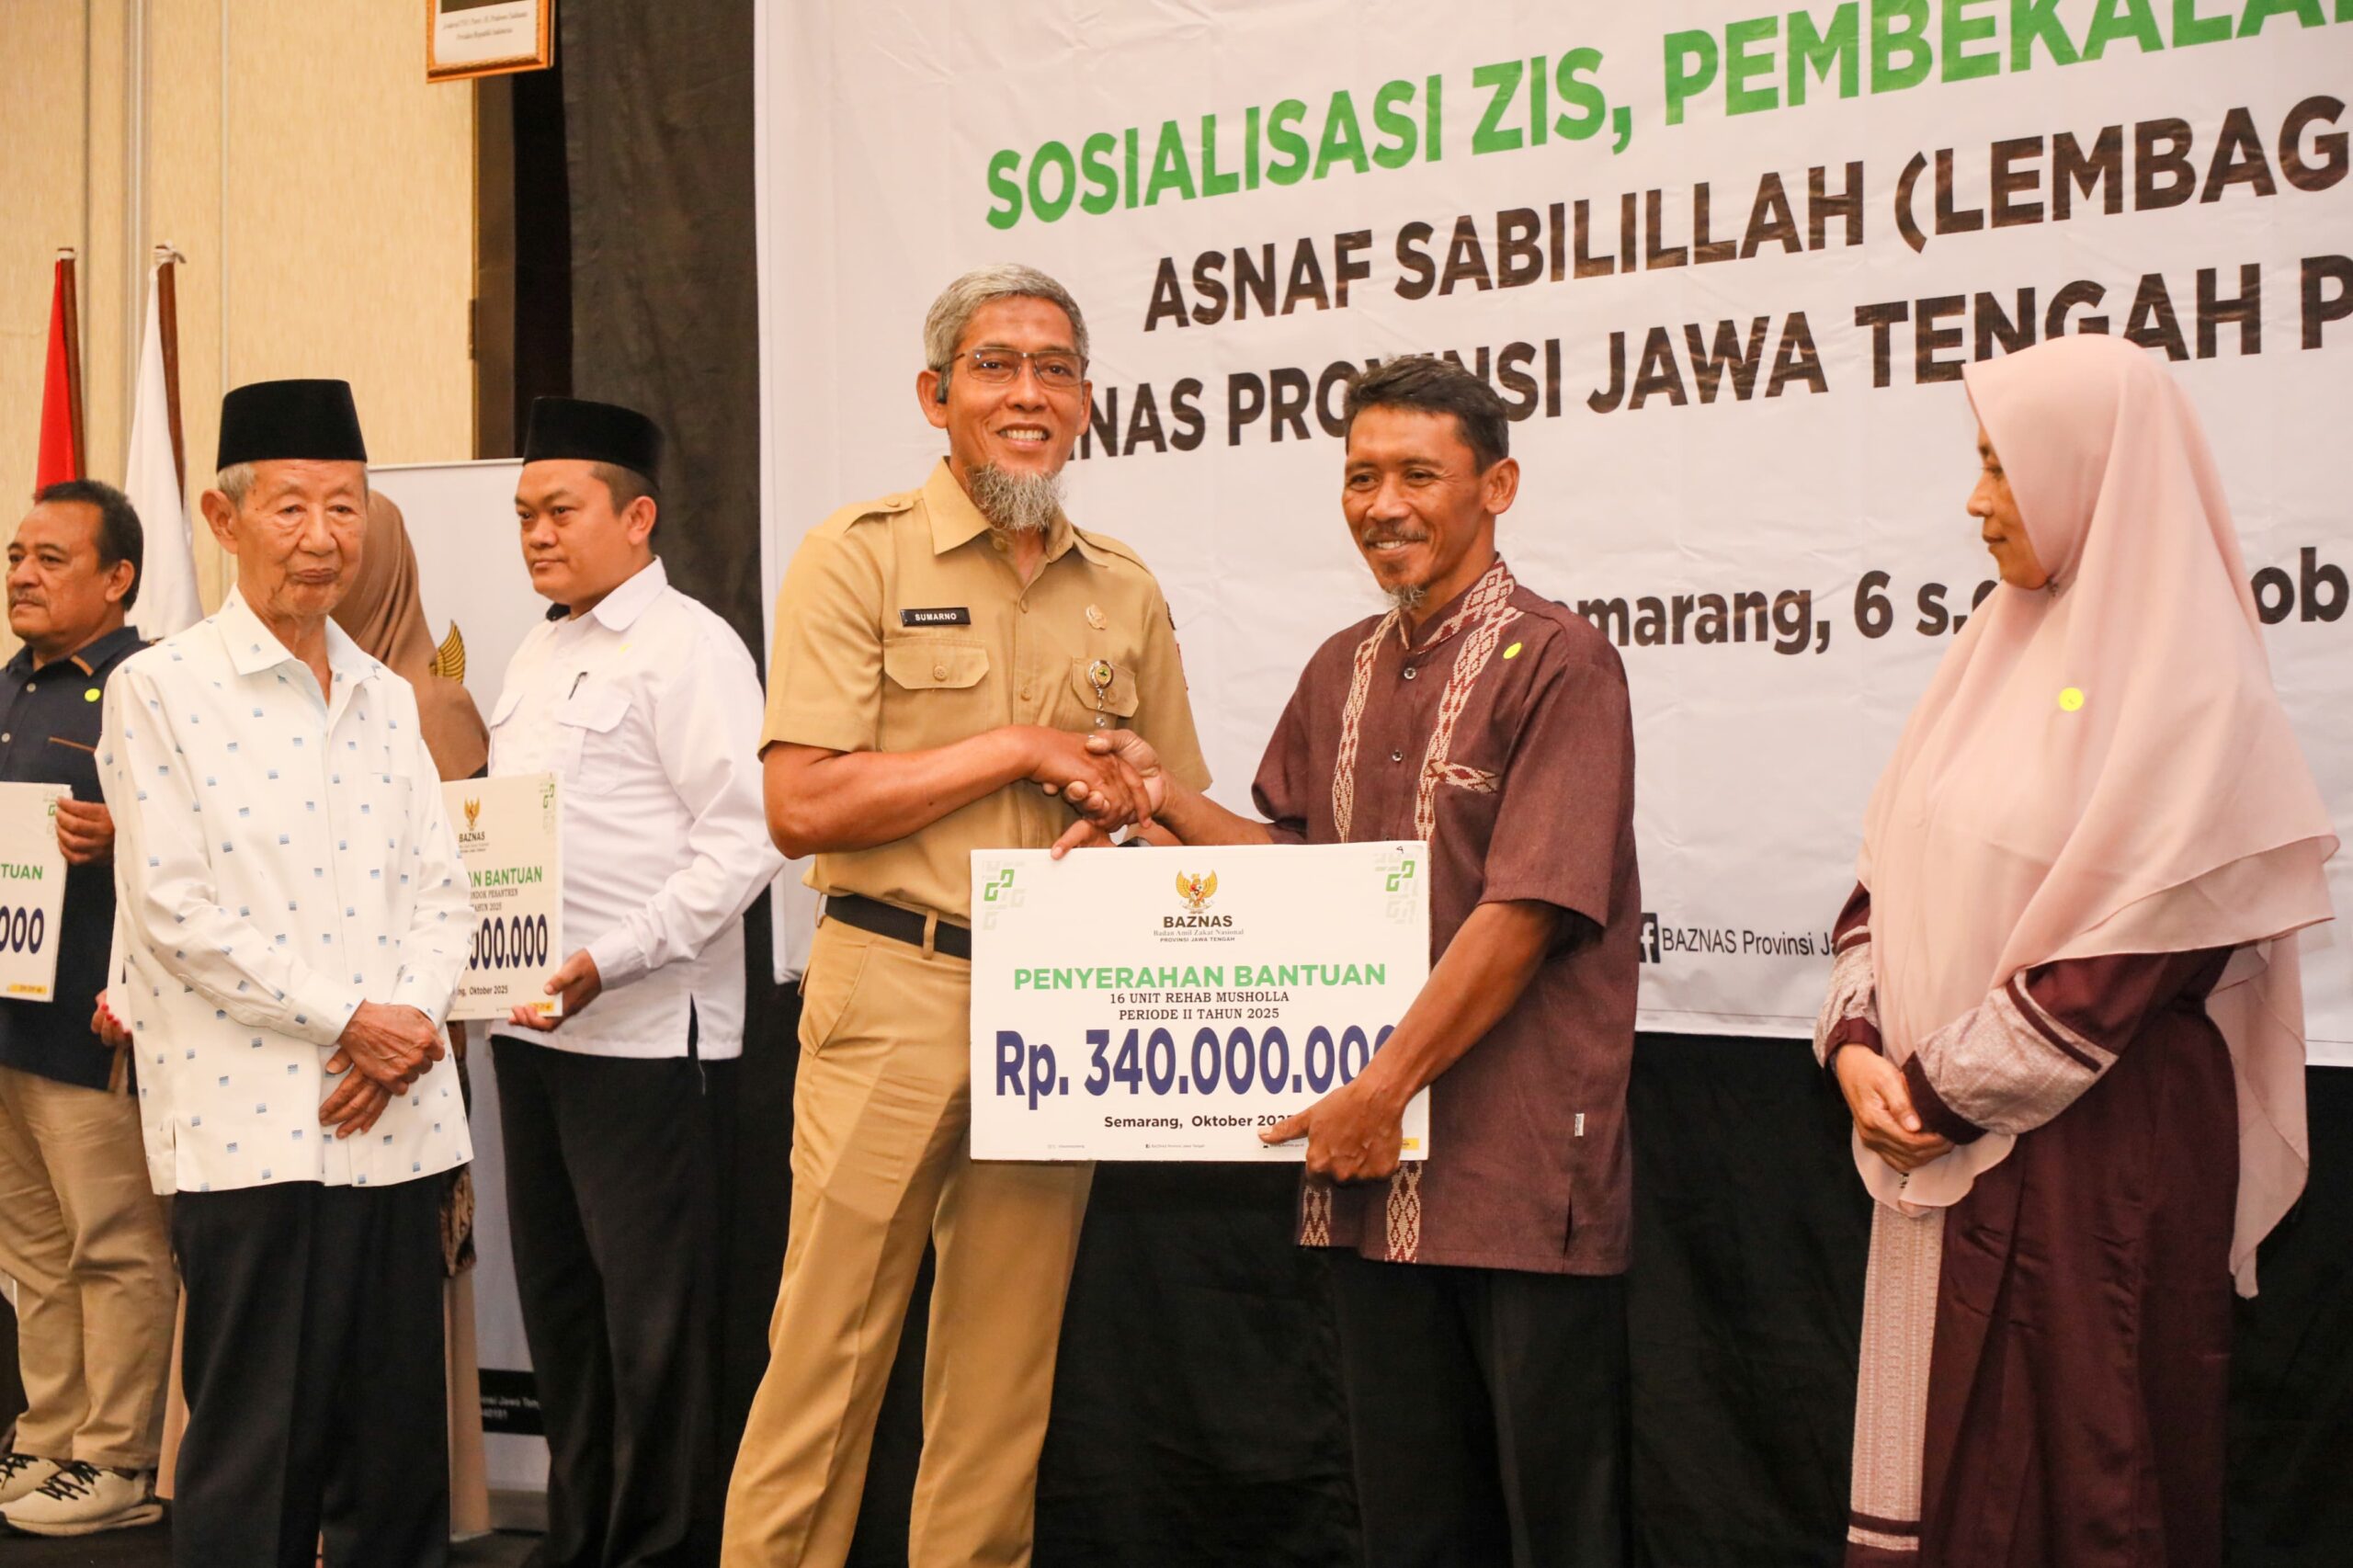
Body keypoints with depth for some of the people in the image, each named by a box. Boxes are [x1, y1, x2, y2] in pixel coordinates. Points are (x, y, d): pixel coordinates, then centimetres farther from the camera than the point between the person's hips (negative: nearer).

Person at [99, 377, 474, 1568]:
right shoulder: (160, 689, -2)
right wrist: (348, 1019, -11)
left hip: (393, 1114, 5)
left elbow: (443, 890, 12)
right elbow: (177, 908, -8)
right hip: (250, 1119, -5)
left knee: (399, 1439, 9)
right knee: (257, 1455, 0)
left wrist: (413, 1020, -7)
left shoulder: (387, 699, 14)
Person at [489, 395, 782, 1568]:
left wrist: (608, 961, -22)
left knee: (652, 1313, -1)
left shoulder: (686, 647, -9)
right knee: (557, 1295, 15)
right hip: (529, 1021, 8)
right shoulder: (540, 653, 17)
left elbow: (742, 840, -17)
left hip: (639, 1028, -8)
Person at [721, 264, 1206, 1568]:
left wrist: (1134, 804, -5)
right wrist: (1019, 750, -11)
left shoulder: (1126, 595, 13)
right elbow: (802, 806, -12)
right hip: (895, 993, -4)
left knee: (1003, 1379, 10)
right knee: (827, 1356, -2)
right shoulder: (861, 555, -2)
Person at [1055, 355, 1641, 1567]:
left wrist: (1385, 1089, -16)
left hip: (1523, 1174, -6)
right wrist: (1168, 798, 6)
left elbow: (1525, 911, -16)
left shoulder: (1557, 664, -9)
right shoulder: (1341, 672, 14)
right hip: (1373, 1169, 7)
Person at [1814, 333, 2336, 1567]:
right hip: (1943, 1138, 7)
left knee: (2090, 1465, 3)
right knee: (1950, 1461, 10)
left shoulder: (2185, 686, -11)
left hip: (2102, 1144, -7)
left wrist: (1947, 1093, -12)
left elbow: (2128, 951, -16)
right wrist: (1858, 1044, -3)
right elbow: (1893, 867, 12)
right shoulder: (2000, 652, 12)